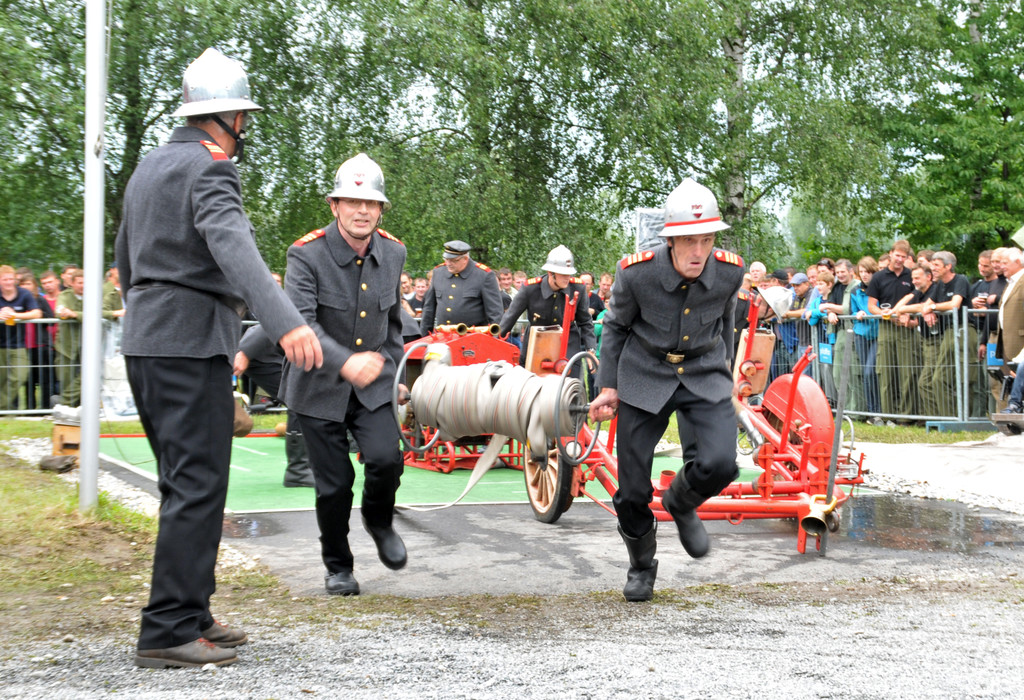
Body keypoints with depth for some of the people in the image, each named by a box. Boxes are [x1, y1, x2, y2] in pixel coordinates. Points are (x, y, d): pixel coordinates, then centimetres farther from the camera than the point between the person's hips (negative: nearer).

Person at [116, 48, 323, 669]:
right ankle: (169, 631, -9)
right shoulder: (210, 170, -12)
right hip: (192, 343, -10)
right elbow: (233, 247, -31)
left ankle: (190, 615, 20)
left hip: (145, 340, 10)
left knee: (185, 483, 15)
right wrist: (285, 322, -44)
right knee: (198, 486, -8)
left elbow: (126, 257, 27)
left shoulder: (149, 167, 18)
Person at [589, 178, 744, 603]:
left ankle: (681, 504, 15)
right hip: (644, 376, -1)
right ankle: (641, 567, 30)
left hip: (705, 373, 1)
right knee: (632, 489, 1)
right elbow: (615, 326, -1)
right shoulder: (637, 272, -21)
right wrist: (608, 387, -1)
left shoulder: (730, 272, -15)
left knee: (720, 463, -21)